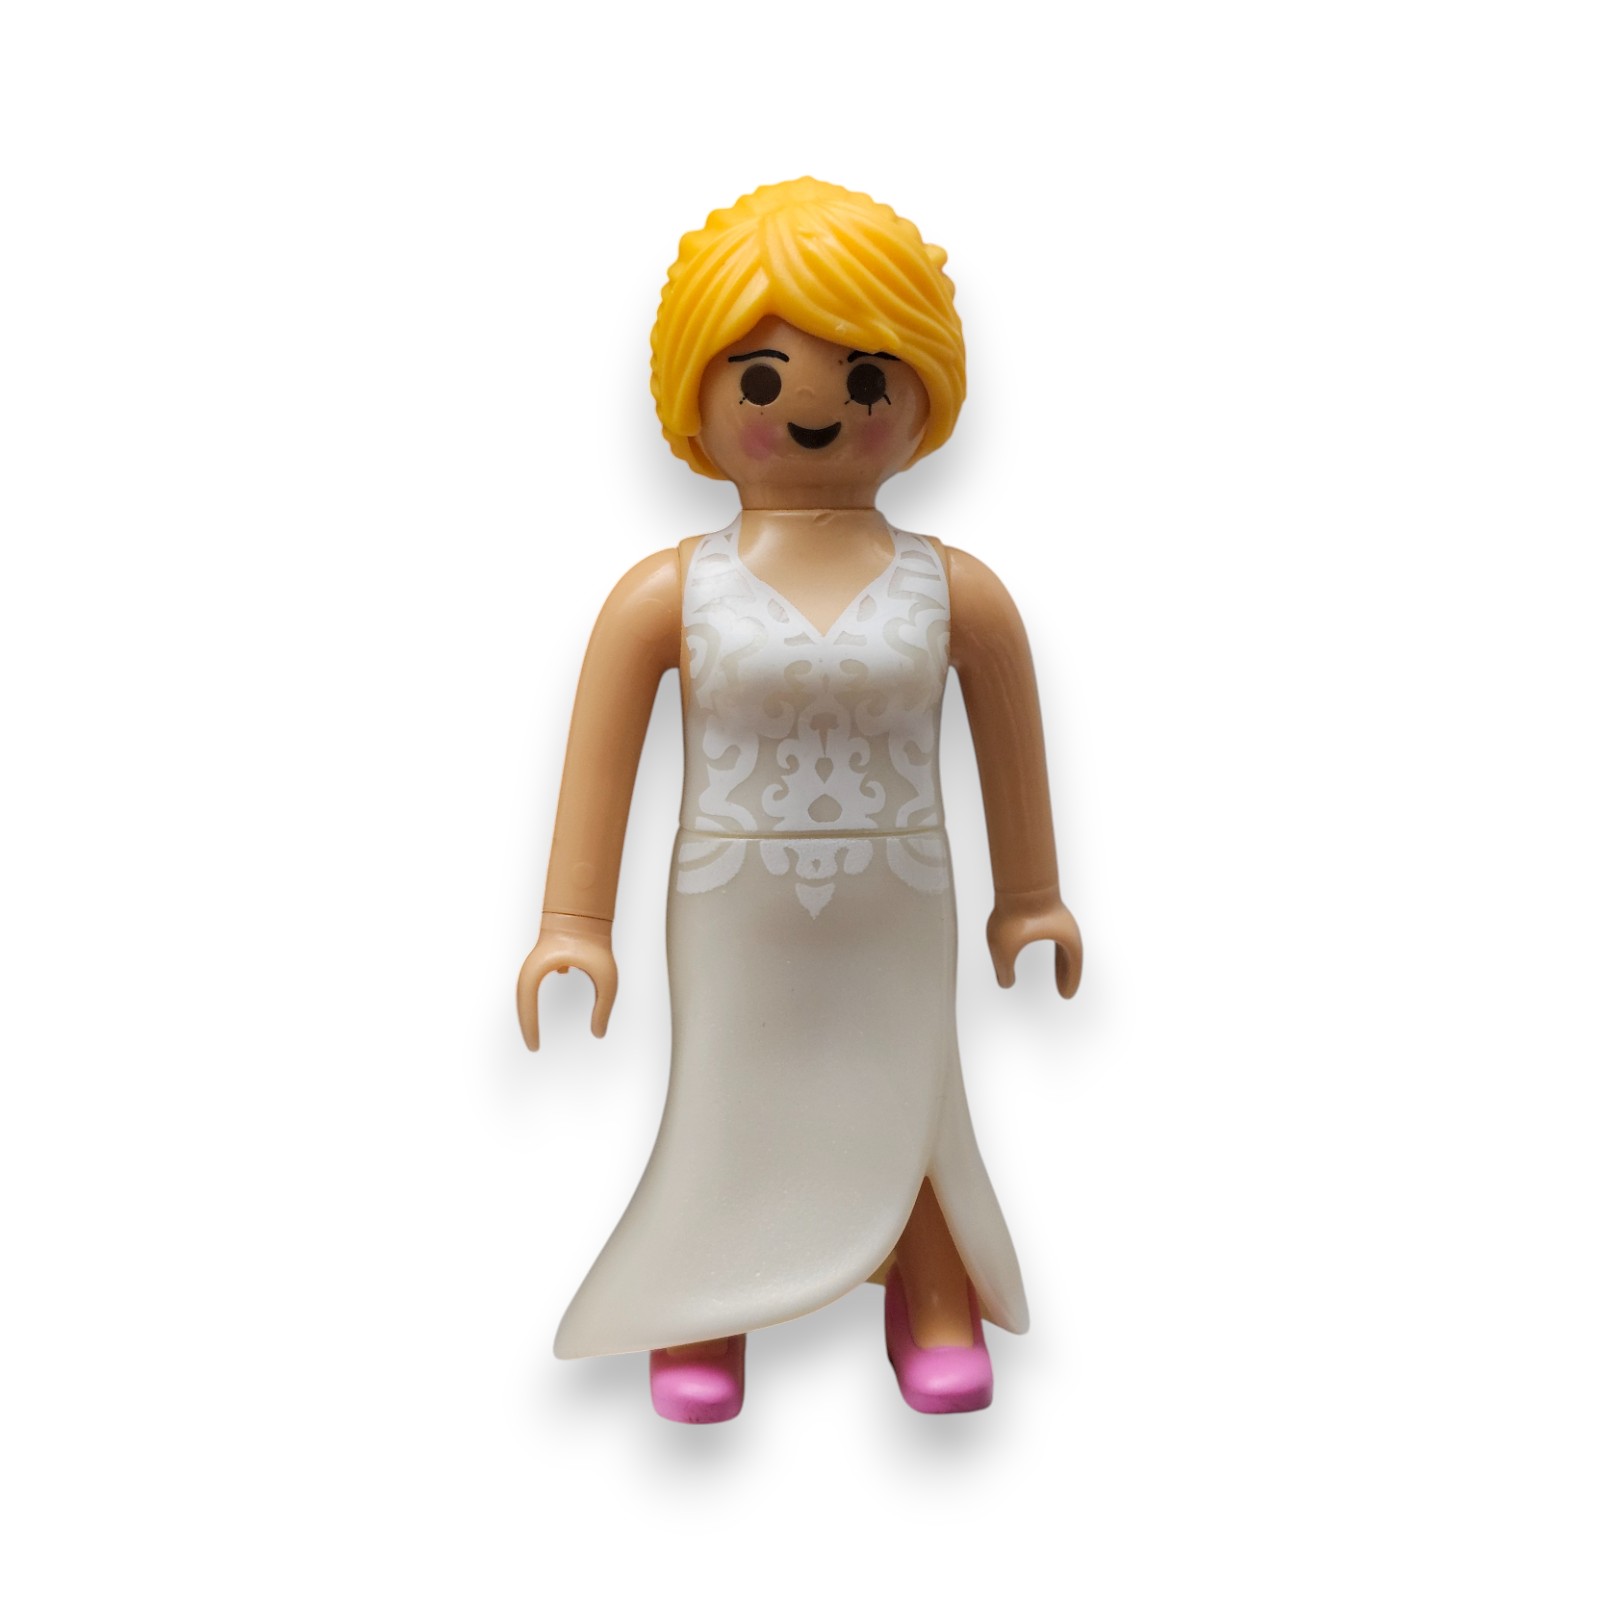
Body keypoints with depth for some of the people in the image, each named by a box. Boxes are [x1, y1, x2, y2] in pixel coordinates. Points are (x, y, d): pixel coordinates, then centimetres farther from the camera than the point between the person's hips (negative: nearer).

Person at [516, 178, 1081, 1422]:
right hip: (735, 926, 0)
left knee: (908, 1116, 14)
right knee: (725, 1120, 12)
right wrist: (574, 924, -4)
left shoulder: (957, 592, -5)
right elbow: (599, 759, -5)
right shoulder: (669, 594, -9)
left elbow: (1012, 747, 6)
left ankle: (936, 1301, 37)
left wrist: (1030, 895, 13)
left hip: (897, 920, 1)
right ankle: (702, 1321, 34)